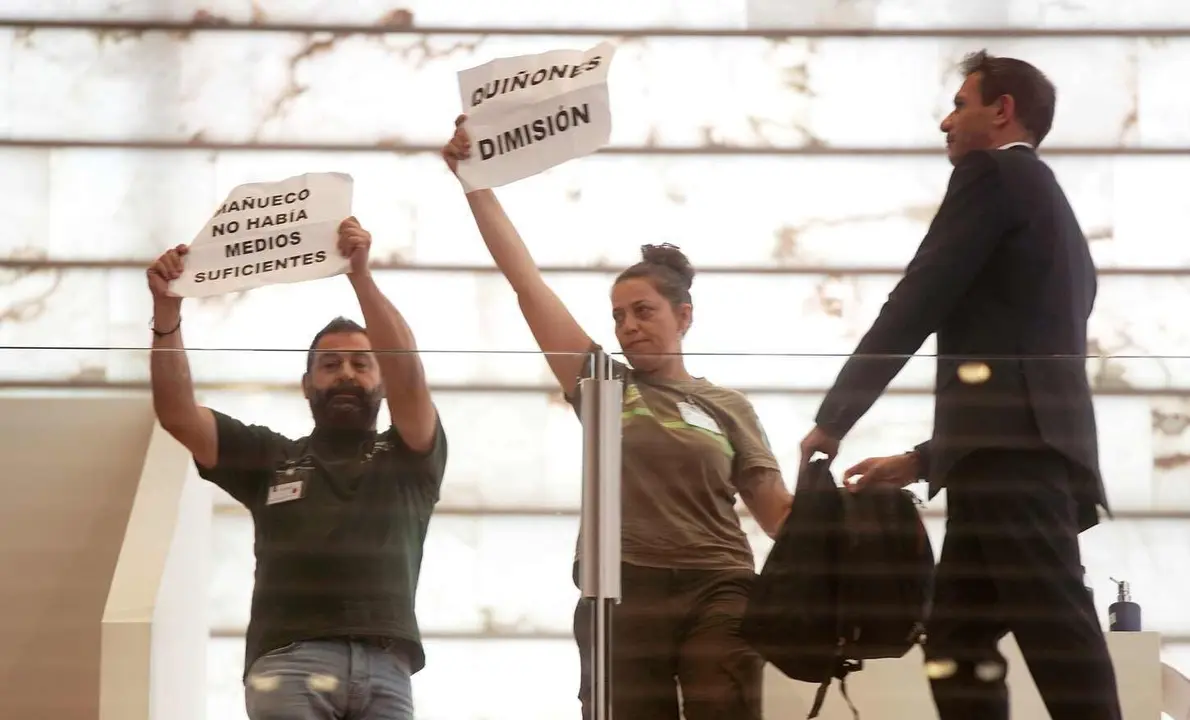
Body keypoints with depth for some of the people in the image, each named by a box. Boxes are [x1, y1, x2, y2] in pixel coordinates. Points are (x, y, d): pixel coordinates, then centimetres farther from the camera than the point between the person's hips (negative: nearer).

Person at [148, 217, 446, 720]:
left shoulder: (409, 459, 21)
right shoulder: (271, 458, 26)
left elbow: (409, 377, 3)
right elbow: (177, 414, 16)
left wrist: (361, 276, -8)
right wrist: (167, 312, 3)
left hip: (384, 666, 1)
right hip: (291, 660, 0)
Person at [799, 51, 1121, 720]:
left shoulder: (993, 174, 3)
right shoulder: (1052, 211, 30)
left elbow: (917, 303, -5)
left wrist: (832, 418, 3)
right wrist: (923, 461, 28)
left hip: (1013, 452, -10)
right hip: (1033, 452, 10)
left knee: (1059, 640, -14)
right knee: (956, 639, 8)